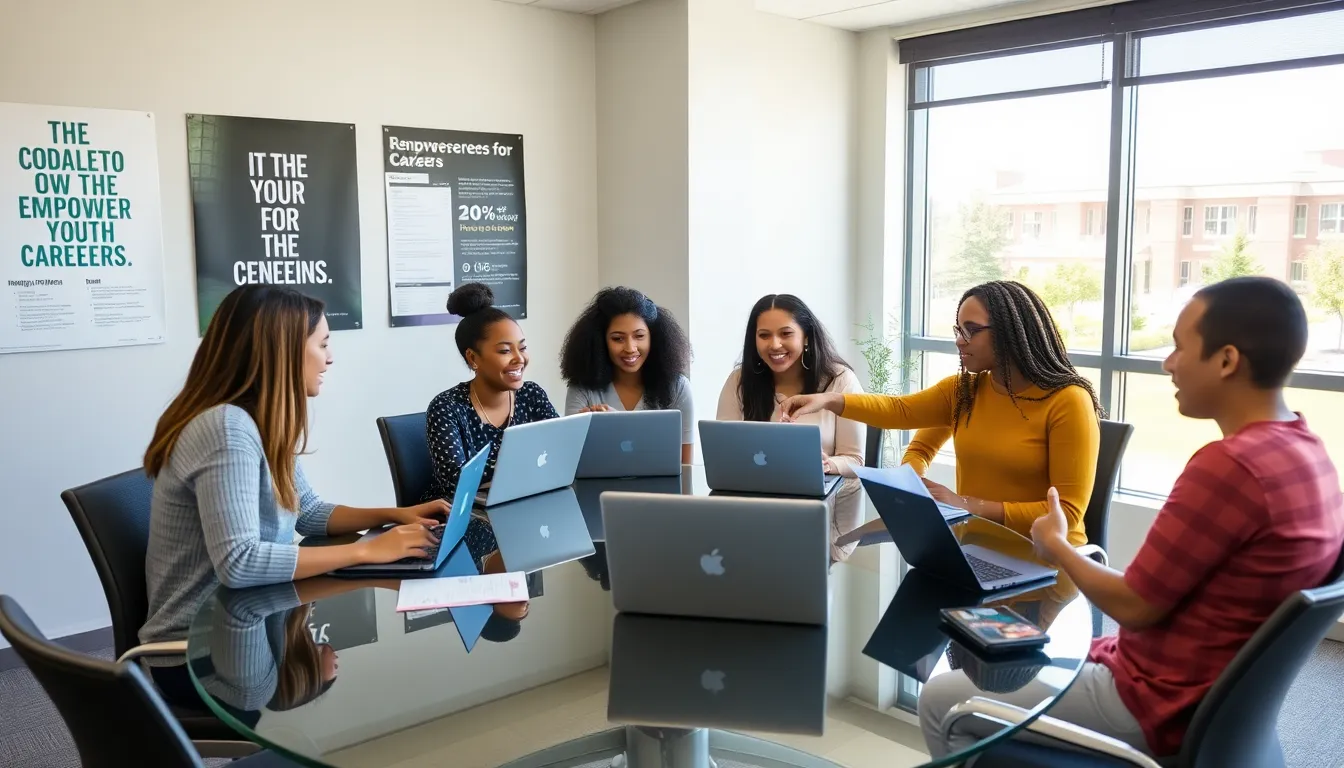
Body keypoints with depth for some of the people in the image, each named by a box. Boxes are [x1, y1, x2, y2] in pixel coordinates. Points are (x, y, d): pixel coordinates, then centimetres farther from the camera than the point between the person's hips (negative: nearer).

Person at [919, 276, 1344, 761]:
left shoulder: (1229, 465, -28)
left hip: (1161, 707, -10)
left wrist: (1057, 547, -4)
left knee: (940, 702, 0)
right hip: (1212, 696, 10)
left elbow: (1135, 605, -21)